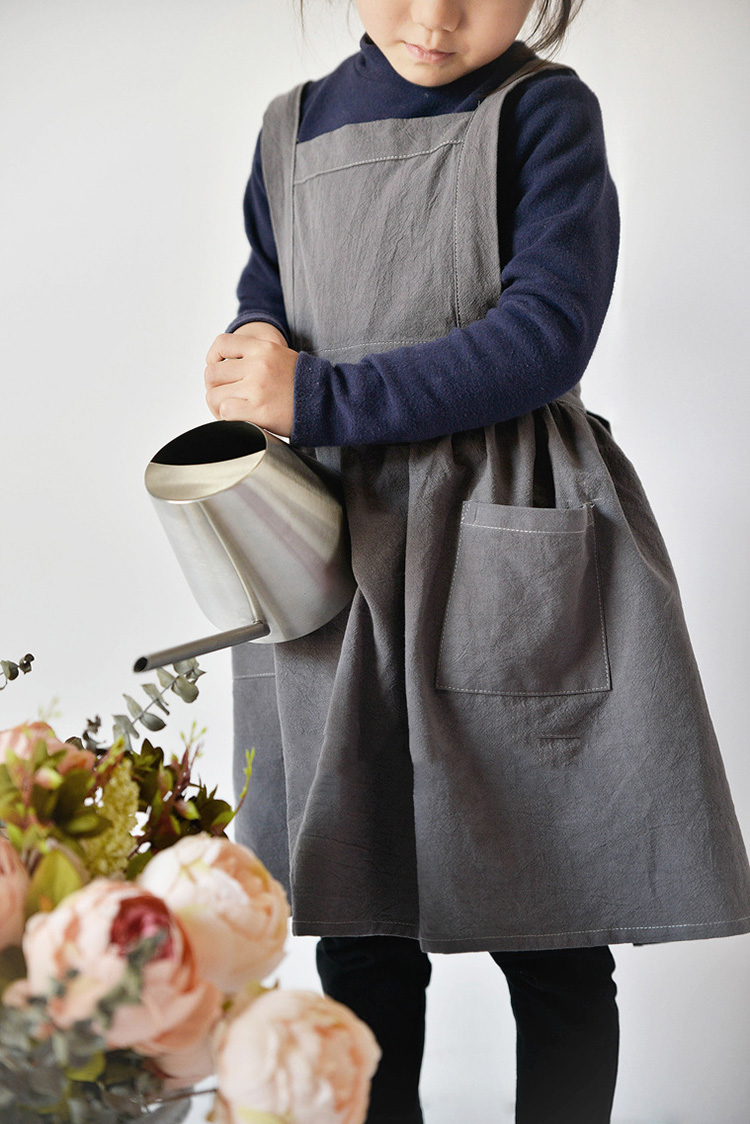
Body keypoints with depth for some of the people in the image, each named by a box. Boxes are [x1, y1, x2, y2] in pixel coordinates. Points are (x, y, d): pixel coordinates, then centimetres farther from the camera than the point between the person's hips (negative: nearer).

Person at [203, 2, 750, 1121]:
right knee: (359, 937, 11)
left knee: (551, 943, 4)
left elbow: (545, 333, -15)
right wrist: (250, 356, -5)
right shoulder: (293, 130, 10)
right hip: (336, 559, 4)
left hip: (517, 564, -3)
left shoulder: (545, 112, -4)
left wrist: (323, 398, -18)